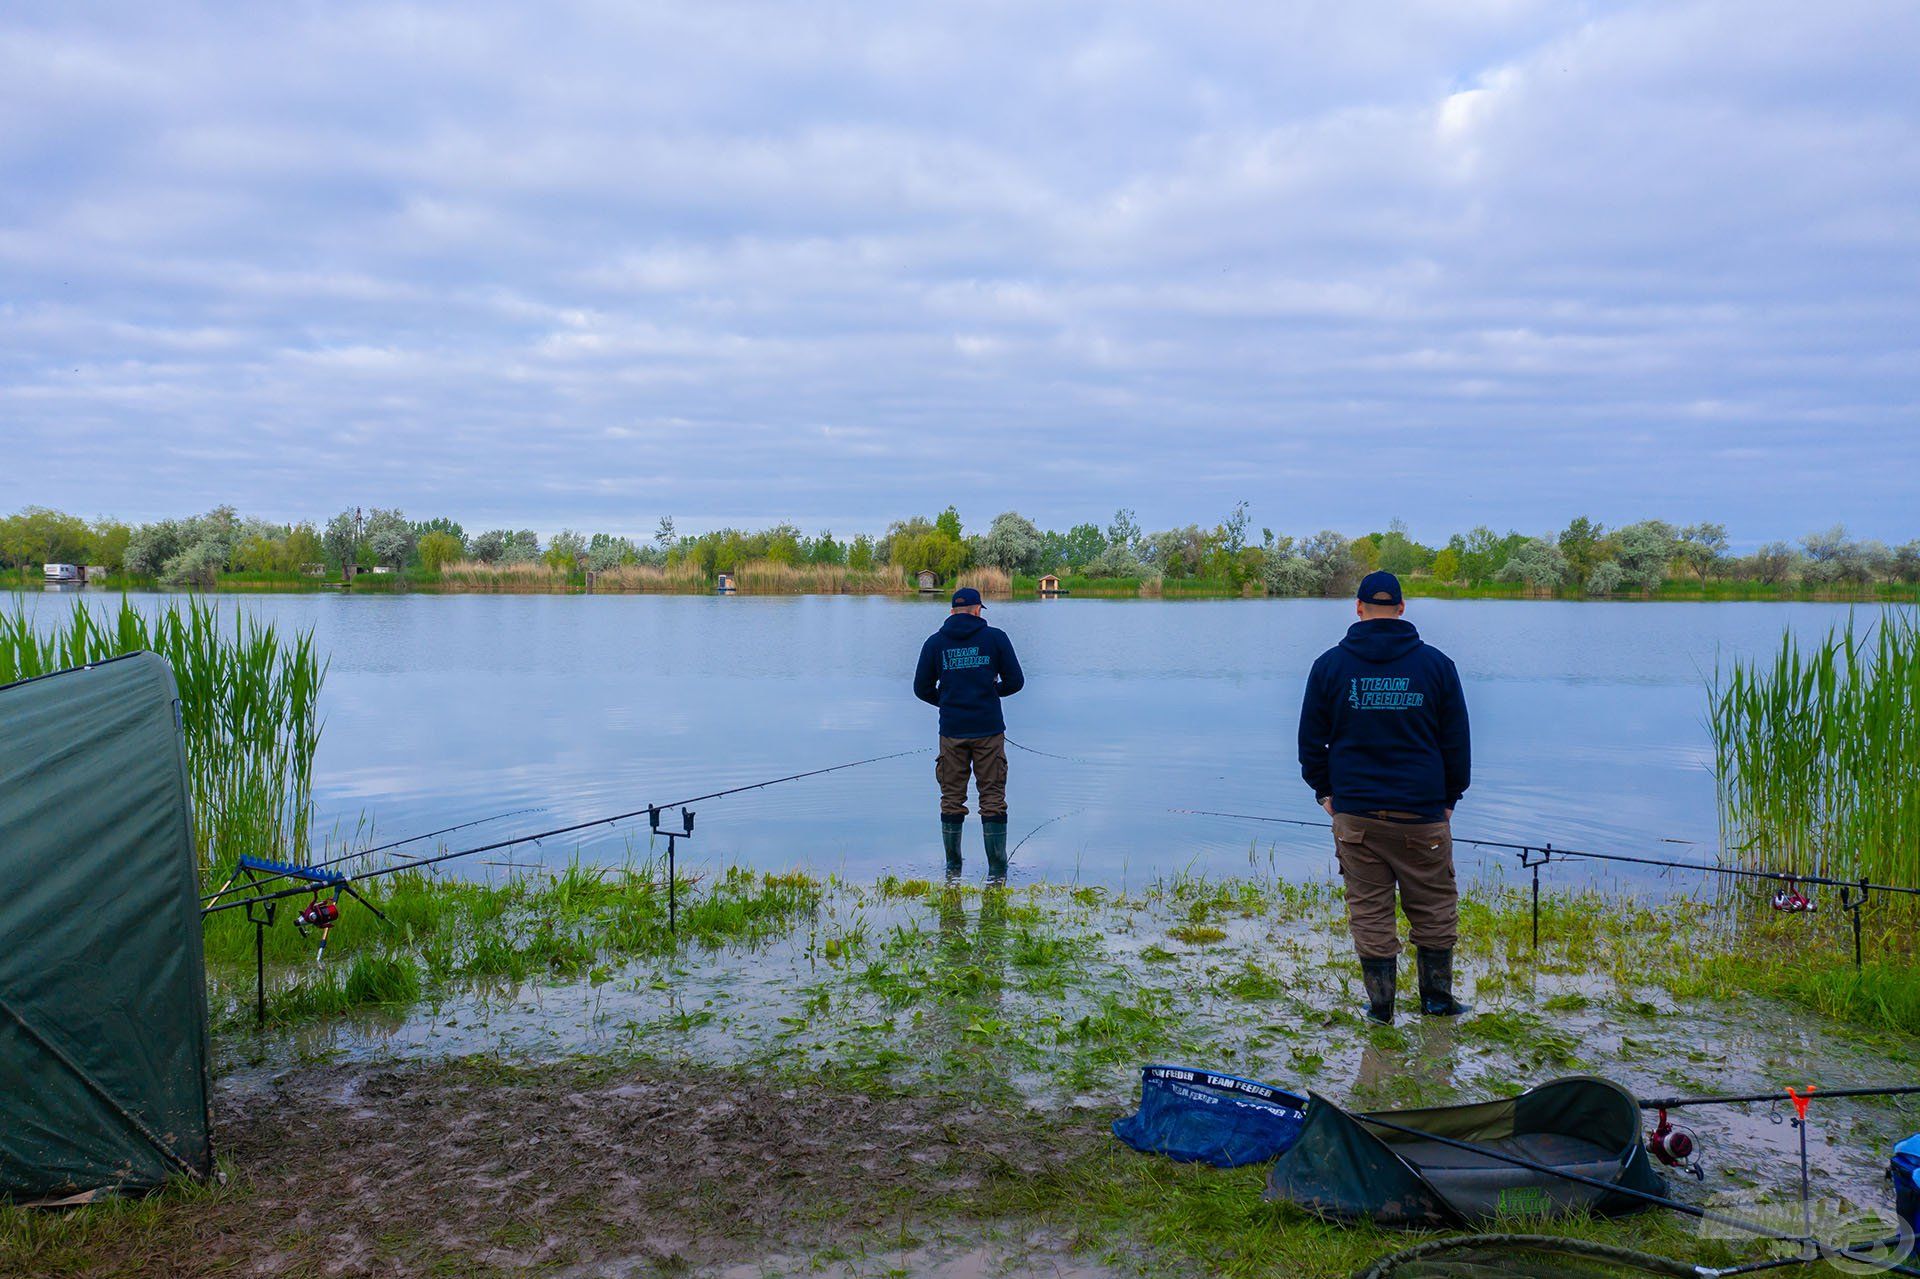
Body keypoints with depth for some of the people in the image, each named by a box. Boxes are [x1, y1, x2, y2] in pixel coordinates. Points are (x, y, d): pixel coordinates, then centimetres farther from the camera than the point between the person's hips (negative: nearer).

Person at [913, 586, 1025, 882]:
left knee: (951, 799, 11)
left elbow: (922, 689, 5)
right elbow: (1015, 681, -1)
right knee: (993, 799, 4)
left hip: (951, 732, 1)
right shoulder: (996, 638, -1)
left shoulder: (935, 642, 4)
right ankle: (996, 872, 3)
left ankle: (953, 869, 14)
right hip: (989, 730, -1)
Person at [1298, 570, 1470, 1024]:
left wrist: (1324, 791, 17)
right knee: (1435, 909, 13)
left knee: (1369, 911, 6)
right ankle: (1436, 999, 21)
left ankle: (1381, 1006, 11)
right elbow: (1457, 743, 6)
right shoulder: (1436, 663, 1)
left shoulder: (1330, 664, 1)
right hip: (1423, 814, 0)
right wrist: (1449, 798, 16)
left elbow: (1310, 741, 6)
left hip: (1355, 813, 0)